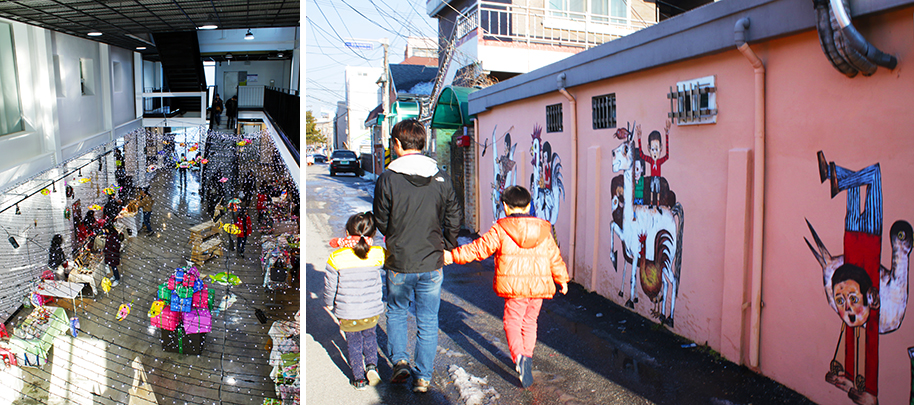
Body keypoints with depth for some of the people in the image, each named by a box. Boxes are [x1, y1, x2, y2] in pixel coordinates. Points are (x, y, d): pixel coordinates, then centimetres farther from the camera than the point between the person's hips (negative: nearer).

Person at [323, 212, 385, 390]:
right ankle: (371, 364, 15)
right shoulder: (377, 254, -13)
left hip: (347, 315, -1)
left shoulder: (336, 258, -15)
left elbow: (330, 285, -5)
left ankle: (359, 378, 26)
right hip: (372, 312, 2)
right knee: (369, 334, 30)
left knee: (353, 342, 19)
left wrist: (329, 303, 13)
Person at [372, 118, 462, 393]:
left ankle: (399, 360, 12)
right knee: (428, 321, 13)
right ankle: (423, 377, 20)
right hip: (432, 263, 2)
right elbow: (454, 219, 2)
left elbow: (381, 221, -2)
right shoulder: (441, 179, -3)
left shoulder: (387, 179, -11)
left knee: (396, 312, 23)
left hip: (399, 264, -2)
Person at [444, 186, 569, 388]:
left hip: (513, 286, -4)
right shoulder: (543, 230, 8)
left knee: (513, 322, 5)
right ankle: (527, 356, 22)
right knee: (530, 321, 20)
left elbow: (479, 248, -6)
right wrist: (562, 279, 29)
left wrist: (453, 255, 2)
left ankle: (519, 356, -17)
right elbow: (554, 257, 15)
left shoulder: (500, 229, -6)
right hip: (539, 286, 4)